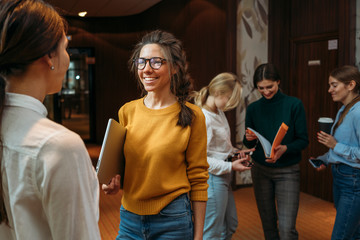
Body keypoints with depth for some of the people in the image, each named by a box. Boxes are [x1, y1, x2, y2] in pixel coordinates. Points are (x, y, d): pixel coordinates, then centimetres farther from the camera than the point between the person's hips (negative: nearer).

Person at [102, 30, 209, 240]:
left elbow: (198, 179, -6)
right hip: (129, 217, 4)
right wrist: (114, 180, -7)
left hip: (172, 219, -3)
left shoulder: (191, 116, -10)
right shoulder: (127, 111, 1)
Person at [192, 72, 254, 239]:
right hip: (212, 179, -10)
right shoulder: (203, 118, -23)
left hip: (223, 178, 10)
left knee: (230, 226, 23)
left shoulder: (219, 112, 8)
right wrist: (230, 166, -20)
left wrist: (236, 152, 4)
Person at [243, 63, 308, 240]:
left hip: (287, 172, -3)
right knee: (268, 224, 13)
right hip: (260, 170, 3)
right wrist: (249, 139, -15)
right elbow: (248, 144, 8)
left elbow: (303, 140, -6)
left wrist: (285, 148, -25)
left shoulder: (294, 105, -6)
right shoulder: (253, 109, 2)